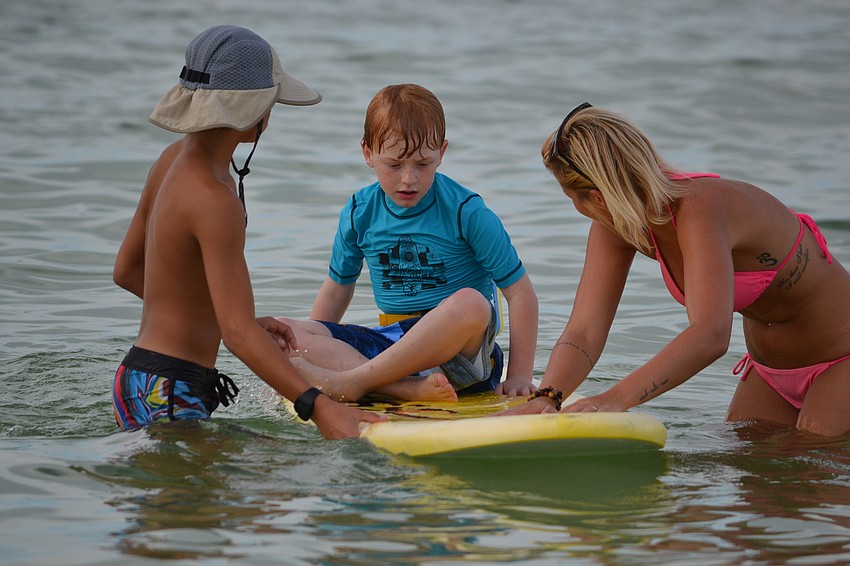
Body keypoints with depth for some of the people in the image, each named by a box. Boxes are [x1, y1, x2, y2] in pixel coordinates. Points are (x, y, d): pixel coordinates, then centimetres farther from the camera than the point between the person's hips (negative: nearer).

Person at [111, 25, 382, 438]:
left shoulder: (174, 160, 11)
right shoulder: (213, 199, -18)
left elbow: (127, 271, 21)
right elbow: (237, 333, -24)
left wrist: (241, 320, 21)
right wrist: (318, 407, -31)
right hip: (167, 398, -10)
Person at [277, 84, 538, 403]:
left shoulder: (466, 212, -6)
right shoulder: (360, 213, 7)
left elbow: (520, 292, -5)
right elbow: (337, 290, 21)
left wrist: (519, 376, -12)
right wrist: (314, 347, 15)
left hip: (460, 355, -4)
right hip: (390, 340, 4)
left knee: (471, 304, -40)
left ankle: (352, 382, -29)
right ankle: (409, 387, -37)